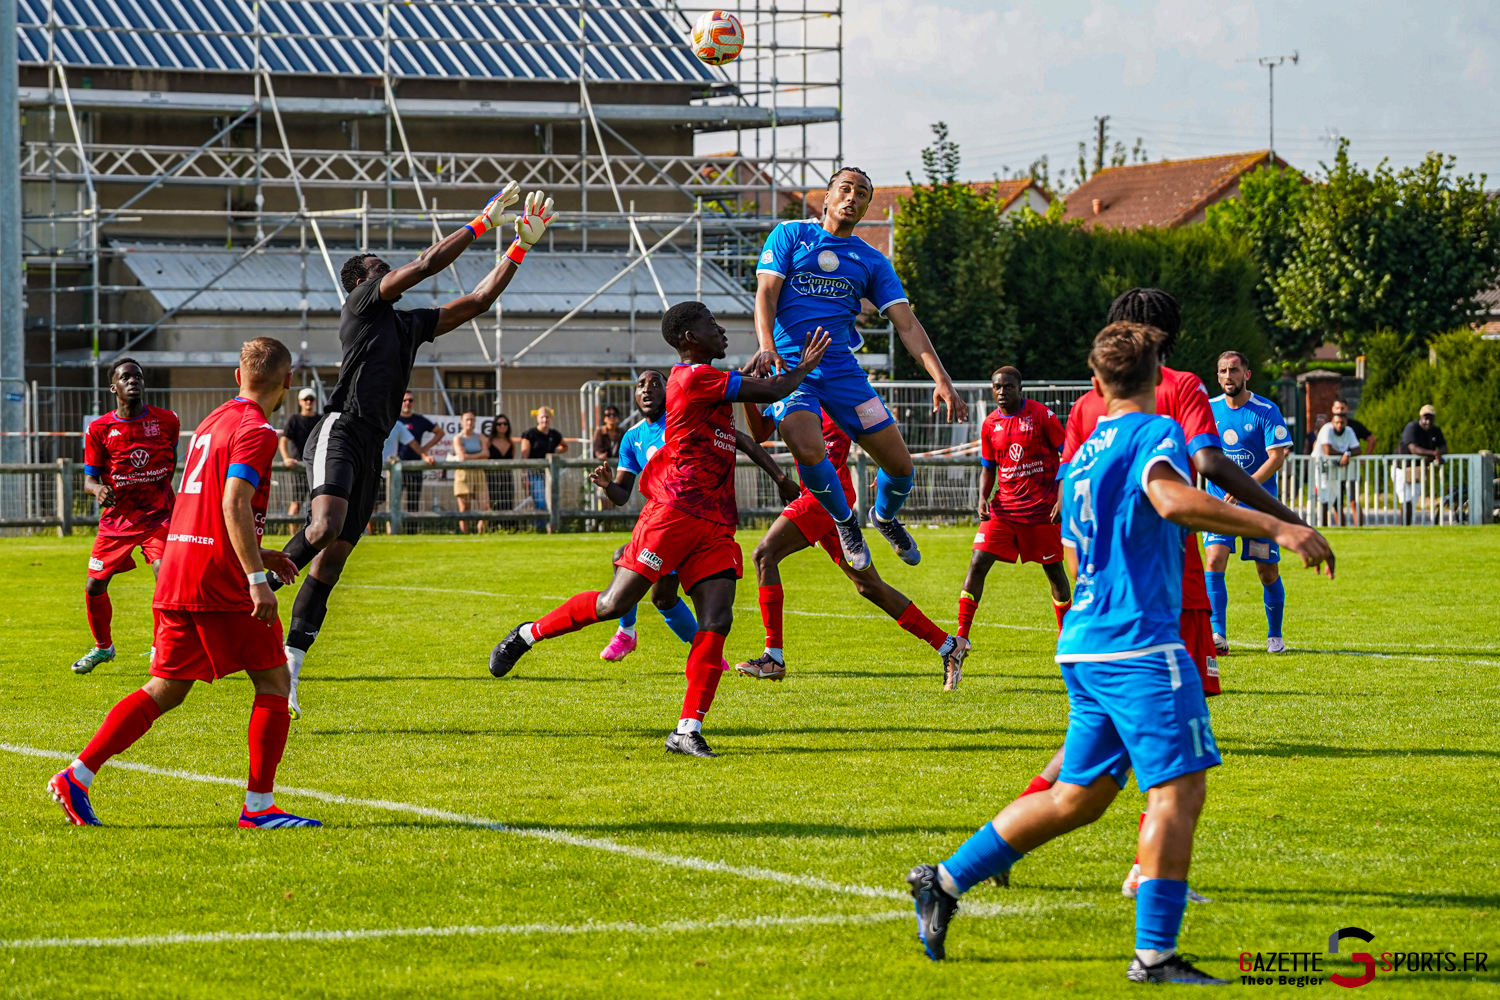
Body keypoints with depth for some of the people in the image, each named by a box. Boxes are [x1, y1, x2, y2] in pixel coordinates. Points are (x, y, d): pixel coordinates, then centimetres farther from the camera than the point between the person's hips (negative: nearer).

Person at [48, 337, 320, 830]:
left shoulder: (212, 423, 19)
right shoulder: (256, 430, -9)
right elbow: (234, 504, -22)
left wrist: (255, 554, 31)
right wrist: (256, 577, -25)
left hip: (175, 579, 8)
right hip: (221, 582, -8)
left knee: (166, 689, 11)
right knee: (273, 681, 1)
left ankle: (76, 777, 4)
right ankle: (258, 806, -2)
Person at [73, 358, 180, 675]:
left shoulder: (166, 420, 0)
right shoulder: (99, 429, -3)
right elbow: (89, 478, -2)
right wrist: (98, 489, -24)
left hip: (158, 515, -2)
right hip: (117, 517, 2)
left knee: (166, 575, -24)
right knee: (94, 587, 7)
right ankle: (103, 646, 33)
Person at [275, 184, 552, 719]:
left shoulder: (410, 324, 25)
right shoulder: (363, 303, 3)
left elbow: (477, 300, 27)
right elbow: (427, 263, -5)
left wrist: (521, 247, 20)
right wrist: (483, 222, 1)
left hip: (371, 449, 8)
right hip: (341, 432, -8)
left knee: (331, 561, 3)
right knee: (326, 528, -31)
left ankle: (289, 668, 2)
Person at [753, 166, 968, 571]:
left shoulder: (872, 261, 12)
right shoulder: (790, 234, 5)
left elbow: (907, 325, 7)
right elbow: (766, 294, -3)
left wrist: (941, 380, -6)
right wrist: (767, 347, -23)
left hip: (842, 368, 3)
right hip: (790, 366, -3)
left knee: (900, 464, -2)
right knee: (808, 450, -30)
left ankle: (884, 517, 34)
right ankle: (844, 520, 1)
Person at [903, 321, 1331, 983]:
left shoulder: (1080, 457, 19)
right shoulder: (1156, 433, -5)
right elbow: (1171, 498, -27)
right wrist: (1273, 527, -30)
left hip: (1083, 647, 9)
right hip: (1141, 643, -9)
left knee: (1079, 796, 16)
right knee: (1178, 791, -8)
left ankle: (945, 880, 18)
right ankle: (1154, 954, -12)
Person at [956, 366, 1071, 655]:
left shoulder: (1041, 415, -6)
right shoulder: (990, 425, 6)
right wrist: (983, 499, -1)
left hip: (1042, 509, -3)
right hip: (1003, 508, 3)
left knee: (1054, 569, 6)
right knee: (978, 564, -9)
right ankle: (961, 636, -9)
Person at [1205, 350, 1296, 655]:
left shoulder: (1266, 411, -8)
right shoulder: (1209, 409, 4)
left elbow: (1277, 457, -14)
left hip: (1258, 502, -2)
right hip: (1219, 501, 2)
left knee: (1268, 572, 3)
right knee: (1214, 560, -17)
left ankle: (1275, 636, 22)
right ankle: (1217, 635, -19)